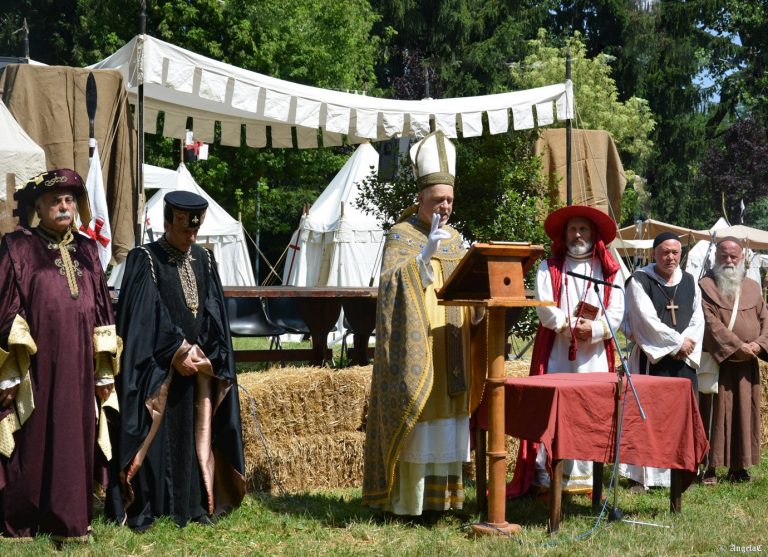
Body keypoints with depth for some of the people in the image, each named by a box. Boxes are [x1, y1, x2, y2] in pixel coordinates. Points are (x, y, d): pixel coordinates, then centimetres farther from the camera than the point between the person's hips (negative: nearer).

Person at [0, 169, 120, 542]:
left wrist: (104, 370, 10)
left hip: (78, 367, 5)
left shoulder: (85, 249, 14)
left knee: (75, 440, 6)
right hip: (35, 366, -4)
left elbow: (101, 309, 15)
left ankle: (69, 521, 13)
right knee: (33, 440, -1)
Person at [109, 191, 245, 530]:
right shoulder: (144, 260, -6)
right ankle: (144, 509, 0)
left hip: (198, 365, 5)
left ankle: (194, 505, 10)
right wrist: (178, 353, -13)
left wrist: (200, 354, -3)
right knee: (157, 436, -5)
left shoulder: (203, 260, 10)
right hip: (159, 370, -5)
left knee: (196, 434, 5)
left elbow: (213, 313, 9)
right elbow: (144, 316, -13)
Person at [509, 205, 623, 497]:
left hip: (594, 354, 1)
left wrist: (594, 328, -13)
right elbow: (544, 307, -3)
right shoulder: (549, 268, 10)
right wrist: (571, 326, -14)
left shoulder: (609, 270, 13)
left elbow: (616, 313, 4)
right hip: (555, 352, -1)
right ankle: (542, 473, -5)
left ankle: (582, 477, 3)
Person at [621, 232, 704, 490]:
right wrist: (678, 341, -10)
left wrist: (689, 343, -9)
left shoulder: (690, 282, 12)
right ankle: (642, 475, -2)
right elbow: (647, 320, -11)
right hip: (652, 357, -5)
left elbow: (698, 318, 9)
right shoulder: (640, 281, -4)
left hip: (684, 357, 5)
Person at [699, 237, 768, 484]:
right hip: (717, 361, -5)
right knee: (714, 411, -4)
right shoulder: (706, 285, -4)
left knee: (744, 413, 7)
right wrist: (737, 346, -18)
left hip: (747, 364, 5)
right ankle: (710, 466, -1)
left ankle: (738, 466, 13)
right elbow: (710, 322, -13)